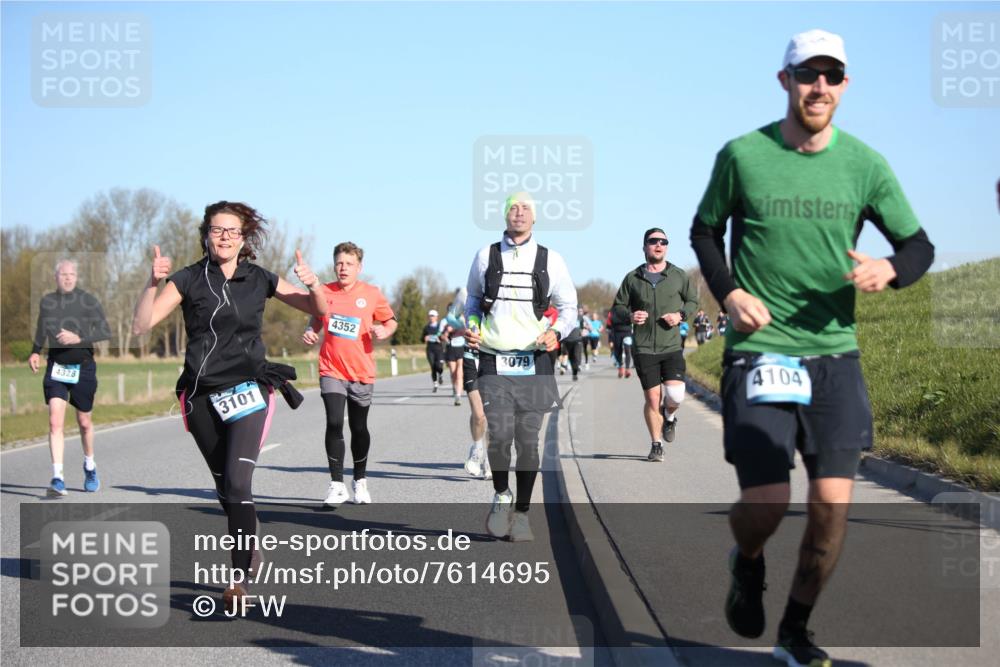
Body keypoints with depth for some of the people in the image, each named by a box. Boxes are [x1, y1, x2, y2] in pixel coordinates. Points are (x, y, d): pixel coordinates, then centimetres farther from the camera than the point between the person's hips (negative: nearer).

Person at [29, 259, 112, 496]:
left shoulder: (88, 301, -6)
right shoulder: (47, 301, 5)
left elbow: (106, 332, -11)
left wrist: (79, 338, -22)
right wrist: (35, 352, 12)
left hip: (83, 367, -1)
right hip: (55, 368, 1)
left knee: (84, 422, 12)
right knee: (55, 422, -14)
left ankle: (90, 466, 37)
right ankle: (58, 479, -17)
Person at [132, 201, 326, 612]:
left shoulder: (260, 280, 3)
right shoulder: (188, 279, -1)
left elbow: (318, 310, 7)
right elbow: (141, 325, -9)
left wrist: (313, 285, -15)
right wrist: (153, 282, -25)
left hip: (246, 390, -2)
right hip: (202, 396, 2)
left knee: (237, 482, -17)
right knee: (225, 487, 13)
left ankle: (239, 579, -15)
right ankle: (250, 552, 36)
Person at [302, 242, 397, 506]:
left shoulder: (372, 294, -2)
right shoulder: (324, 292, 1)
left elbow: (391, 320, 9)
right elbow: (316, 319, 17)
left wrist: (385, 331, -13)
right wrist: (310, 332, -3)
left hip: (362, 373, 0)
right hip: (331, 371, 0)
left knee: (359, 429, 11)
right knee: (334, 424, -14)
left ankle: (360, 481, 30)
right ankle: (337, 485, -6)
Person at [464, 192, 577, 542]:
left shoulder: (550, 260, 6)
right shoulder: (486, 256, 8)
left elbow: (568, 306, 12)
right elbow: (473, 299, 22)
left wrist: (556, 333, -8)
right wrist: (471, 328, 4)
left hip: (534, 361, 0)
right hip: (493, 360, 0)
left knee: (527, 440, 0)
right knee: (499, 435, -13)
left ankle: (522, 513, 14)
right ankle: (501, 495, 14)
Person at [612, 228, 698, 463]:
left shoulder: (679, 276, 5)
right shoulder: (632, 278, 4)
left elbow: (693, 301, 15)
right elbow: (618, 307, 11)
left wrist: (680, 315, -5)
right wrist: (630, 316, -11)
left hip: (672, 346, 0)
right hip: (643, 348, 0)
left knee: (675, 395, -13)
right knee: (652, 398, -1)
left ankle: (669, 416, 23)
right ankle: (656, 445, 16)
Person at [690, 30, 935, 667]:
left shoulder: (864, 164, 3)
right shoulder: (742, 155, -2)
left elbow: (919, 244, 9)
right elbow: (705, 231, 13)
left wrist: (890, 269, -14)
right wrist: (730, 293, -4)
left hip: (835, 355, 2)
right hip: (759, 351, -2)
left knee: (833, 507, 0)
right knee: (765, 507, -9)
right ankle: (748, 564, 29)